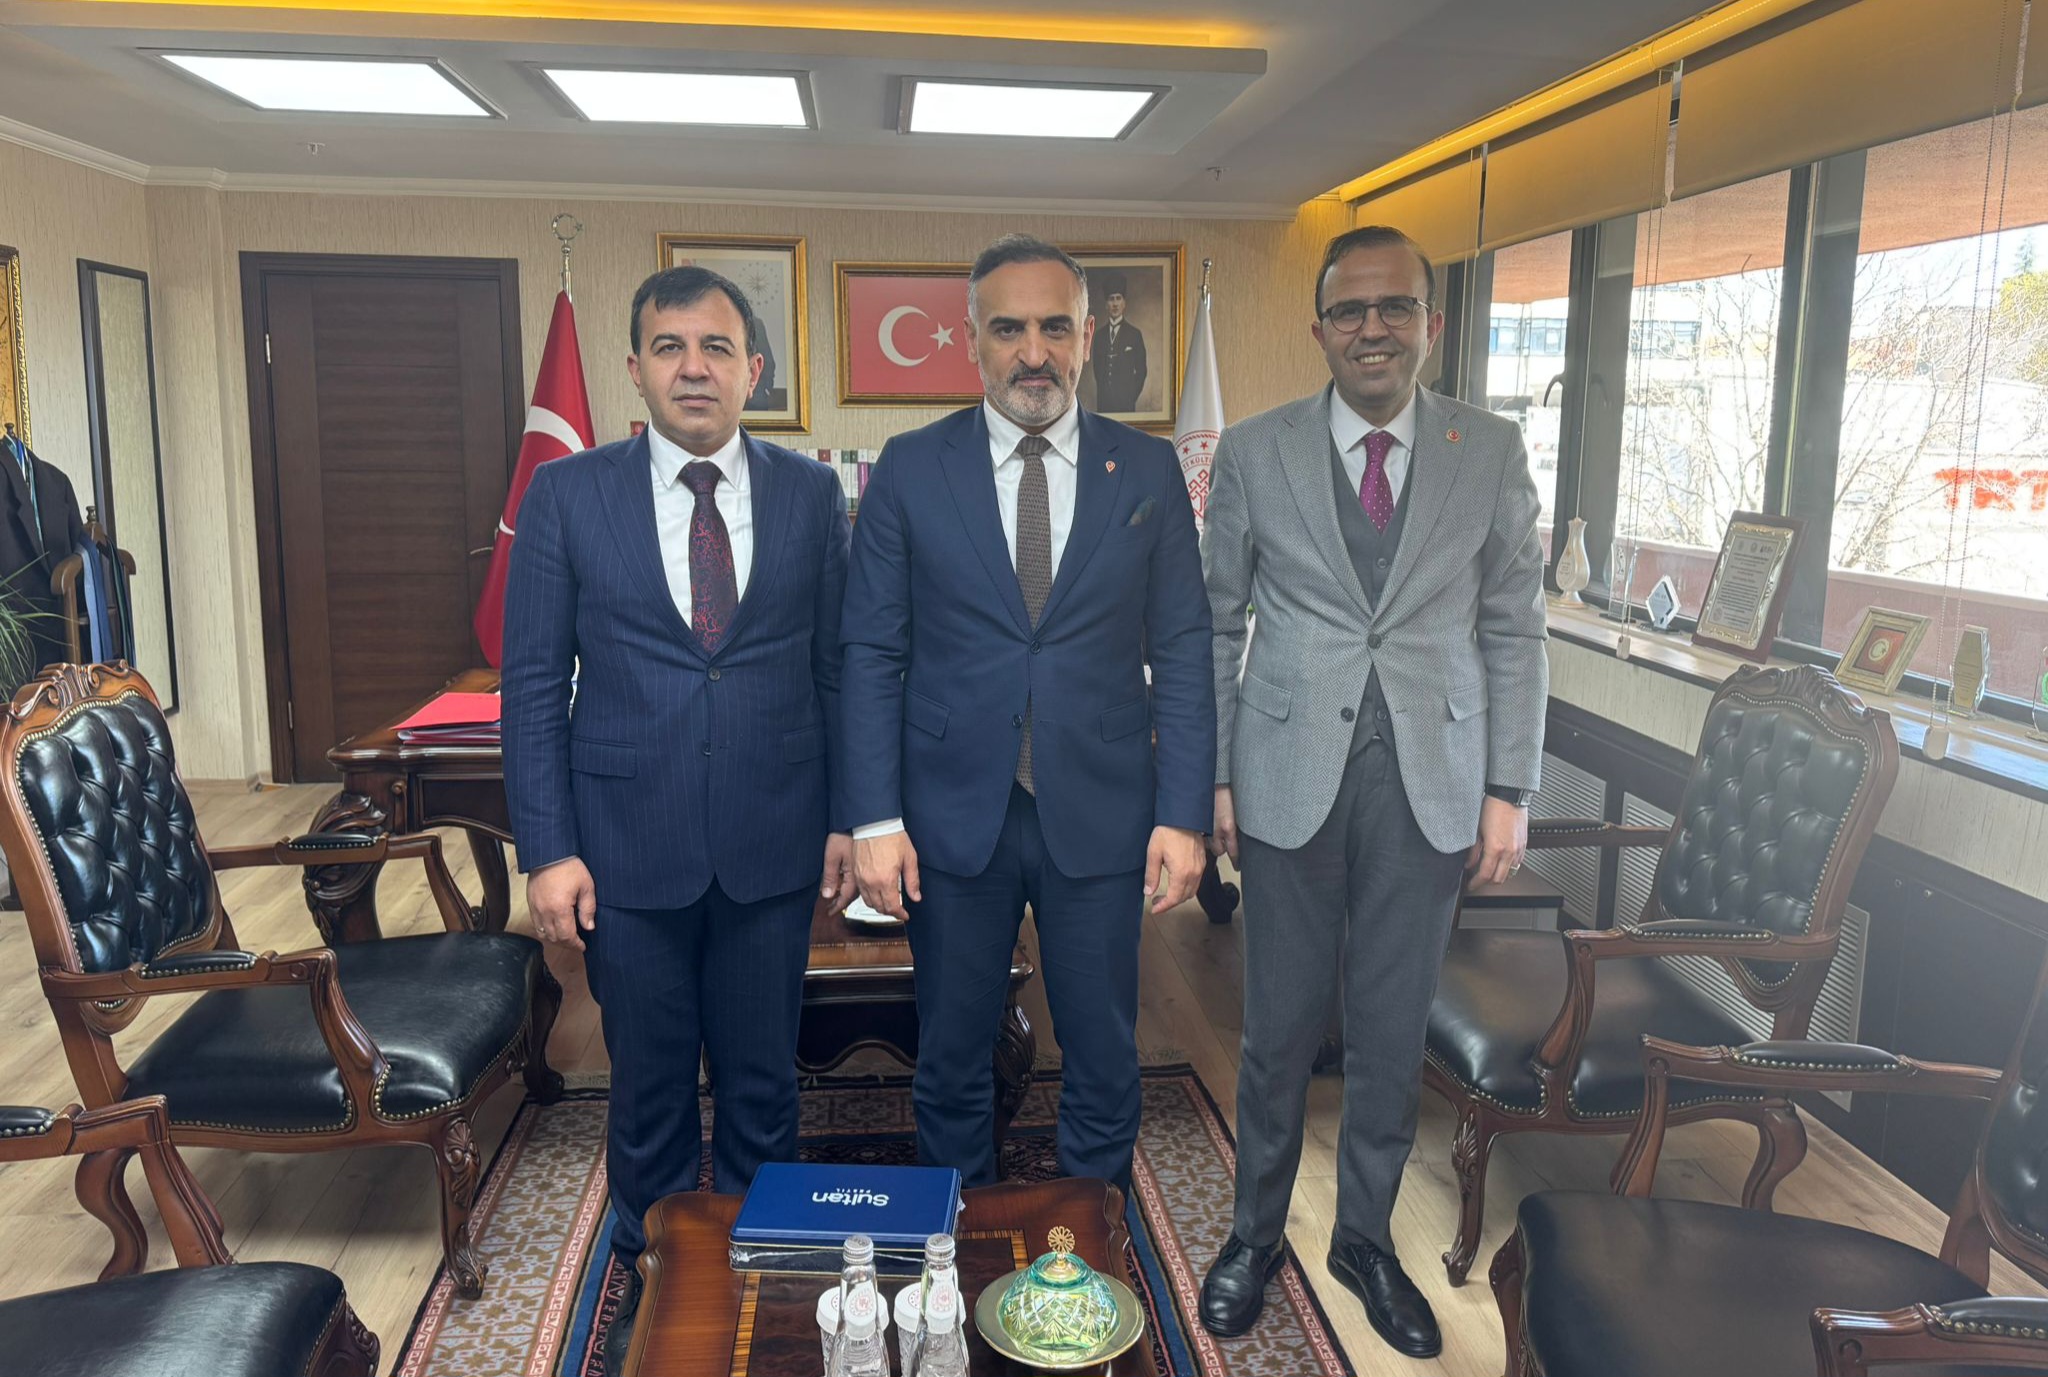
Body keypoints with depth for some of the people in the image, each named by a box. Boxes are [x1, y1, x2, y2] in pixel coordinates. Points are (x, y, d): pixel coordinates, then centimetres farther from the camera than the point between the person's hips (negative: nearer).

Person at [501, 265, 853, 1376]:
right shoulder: (566, 494, -2)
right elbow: (534, 684, -2)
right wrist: (547, 851, -7)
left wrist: (847, 819, 2)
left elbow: (837, 667, 5)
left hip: (772, 847, 1)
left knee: (762, 1082, 14)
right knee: (649, 1089, 14)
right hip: (628, 847, -1)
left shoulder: (810, 494, 1)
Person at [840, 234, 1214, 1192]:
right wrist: (872, 819, -7)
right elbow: (870, 654, -1)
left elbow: (1182, 652, 2)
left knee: (1104, 1066, 13)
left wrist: (1184, 814, -4)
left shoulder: (1149, 472, 2)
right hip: (954, 817, 0)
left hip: (1101, 816, 1)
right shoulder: (909, 470, 0)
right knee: (951, 1060, 14)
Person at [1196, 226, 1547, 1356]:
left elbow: (1513, 630, 5)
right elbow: (1217, 624, 2)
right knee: (1280, 1024, 10)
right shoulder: (1253, 451, 0)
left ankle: (1366, 1239, 33)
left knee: (1393, 1031, 12)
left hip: (1431, 783, 1)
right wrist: (1210, 776, -1)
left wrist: (1509, 787, 0)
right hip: (1290, 776, -1)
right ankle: (1255, 1233, 31)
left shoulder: (1491, 452, 3)